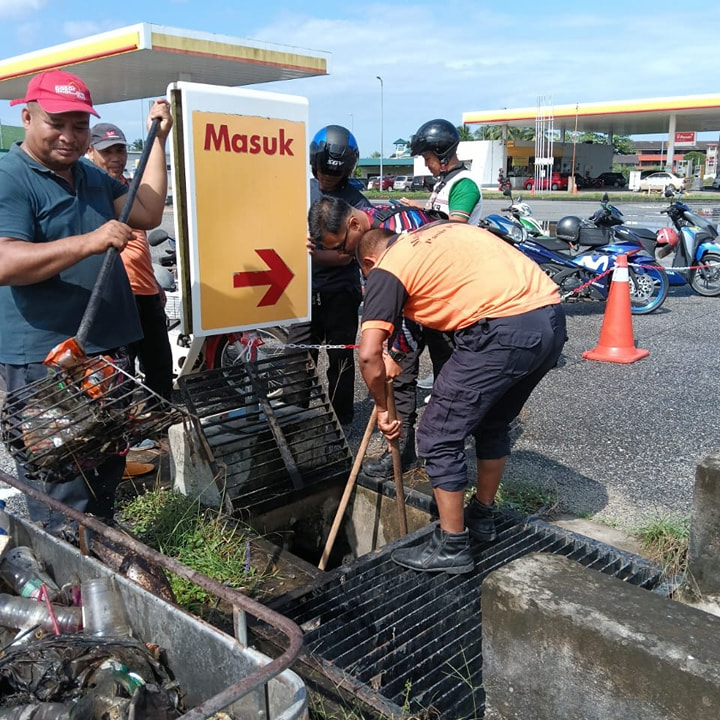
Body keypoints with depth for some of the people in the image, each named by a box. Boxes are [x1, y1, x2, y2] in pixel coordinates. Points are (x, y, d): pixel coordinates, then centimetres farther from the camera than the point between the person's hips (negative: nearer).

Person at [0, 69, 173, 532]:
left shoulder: (94, 177, 14)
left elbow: (147, 214, 7)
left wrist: (159, 140, 5)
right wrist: (88, 242, -34)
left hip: (106, 349, 9)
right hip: (44, 360, -8)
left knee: (107, 473, 21)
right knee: (62, 497, -3)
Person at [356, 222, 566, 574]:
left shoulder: (386, 269, 5)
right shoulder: (443, 230, 28)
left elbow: (369, 354, -3)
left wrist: (382, 407, 14)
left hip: (505, 330, -9)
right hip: (552, 318, 9)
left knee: (438, 436, 7)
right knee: (493, 422, 26)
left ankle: (451, 548, 17)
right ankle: (482, 516, 42)